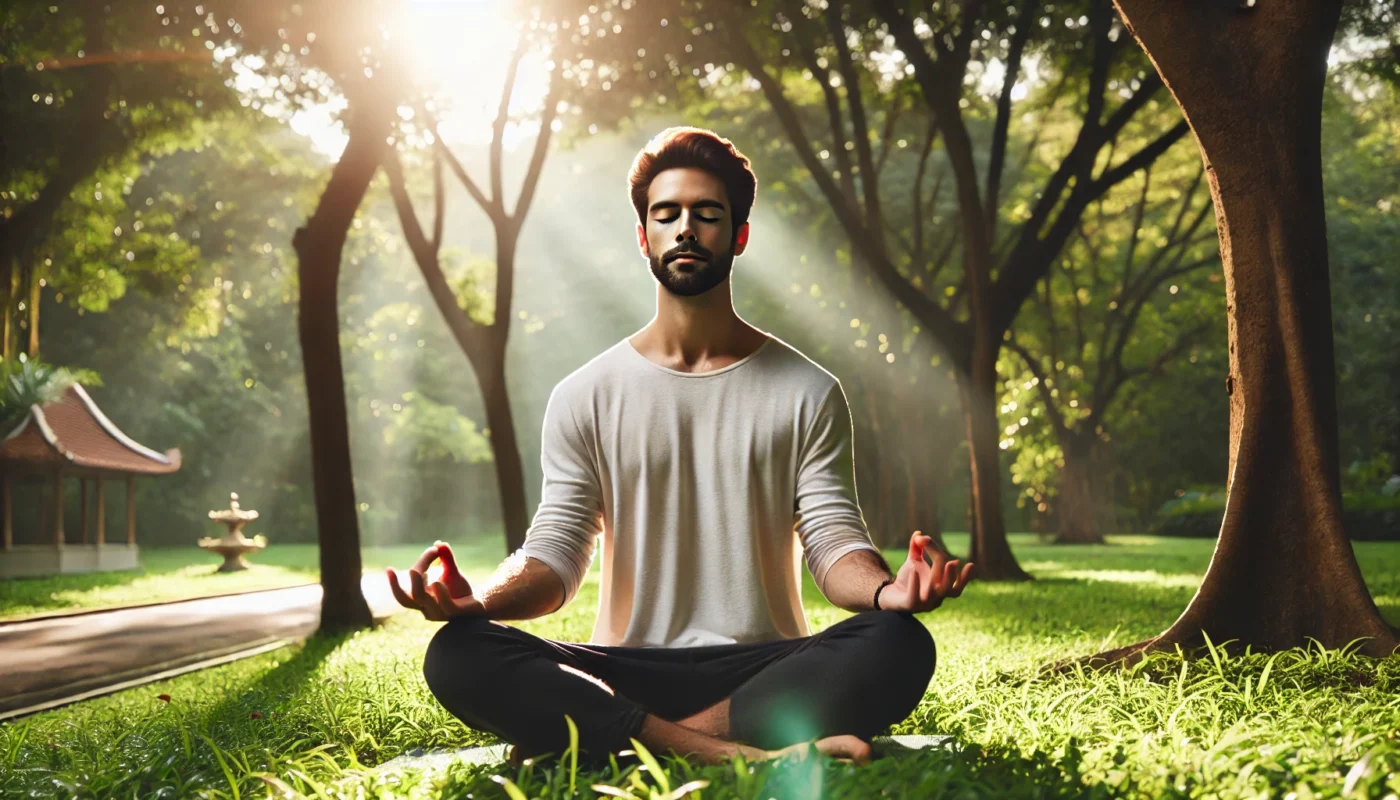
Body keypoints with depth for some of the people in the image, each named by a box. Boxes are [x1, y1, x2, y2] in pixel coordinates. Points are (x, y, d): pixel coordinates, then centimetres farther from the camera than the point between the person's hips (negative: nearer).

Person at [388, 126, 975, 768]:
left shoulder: (806, 392, 8)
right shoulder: (585, 398, 9)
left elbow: (834, 542, 0)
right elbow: (554, 553, 2)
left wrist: (887, 590, -25)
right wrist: (480, 599, -21)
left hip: (764, 670, 0)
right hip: (626, 674, 0)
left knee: (898, 646, -32)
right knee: (457, 656, -27)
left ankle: (605, 744, -29)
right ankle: (742, 752, -35)